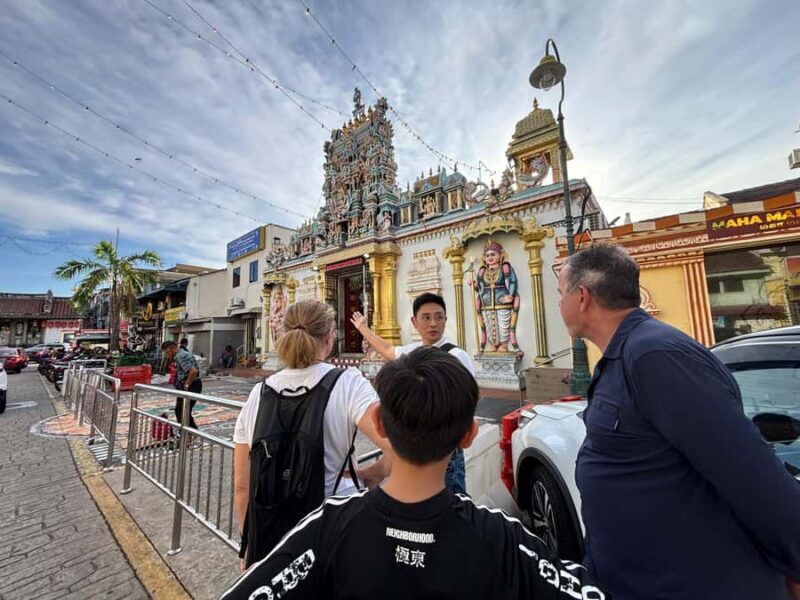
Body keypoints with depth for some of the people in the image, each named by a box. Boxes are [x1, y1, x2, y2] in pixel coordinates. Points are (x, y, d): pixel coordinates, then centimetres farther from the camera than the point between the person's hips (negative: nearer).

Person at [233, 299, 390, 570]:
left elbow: (241, 485, 2)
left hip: (268, 532, 4)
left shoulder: (258, 393, -6)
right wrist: (368, 475, -9)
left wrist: (251, 542, 16)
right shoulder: (347, 384, -18)